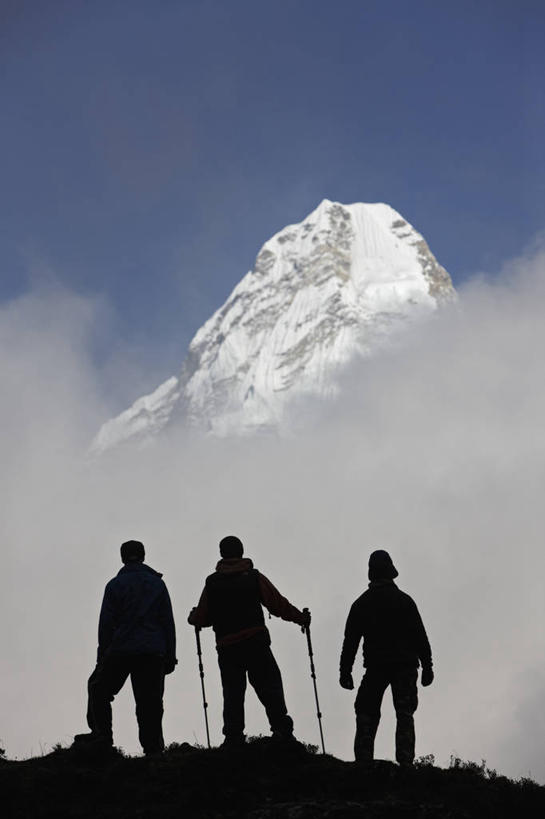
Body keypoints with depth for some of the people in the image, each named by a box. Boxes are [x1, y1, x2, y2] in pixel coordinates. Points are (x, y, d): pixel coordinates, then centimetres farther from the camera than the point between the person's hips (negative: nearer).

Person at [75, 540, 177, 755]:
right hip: (153, 653, 2)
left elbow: (106, 624, 0)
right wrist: (170, 656, 12)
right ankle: (153, 748, -3)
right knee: (150, 702, 3)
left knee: (99, 689, 15)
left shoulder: (115, 585, 1)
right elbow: (168, 622, 9)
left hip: (120, 650, -2)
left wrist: (102, 655, 5)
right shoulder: (157, 584, 9)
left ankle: (101, 733, 6)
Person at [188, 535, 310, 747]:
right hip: (256, 642, -1)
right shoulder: (254, 577, 3)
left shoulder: (212, 582, 6)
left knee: (232, 693, 6)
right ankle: (282, 730, -11)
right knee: (269, 688, 1)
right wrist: (300, 618, 18)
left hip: (226, 647, 1)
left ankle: (233, 736, 0)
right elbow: (278, 604, 4)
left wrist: (192, 617, 32)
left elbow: (202, 618, 9)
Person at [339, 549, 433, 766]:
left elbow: (350, 640, 5)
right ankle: (405, 761, -12)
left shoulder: (361, 603, 7)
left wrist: (345, 671, 8)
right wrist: (427, 666, 4)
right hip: (405, 665, -1)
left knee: (367, 715, 7)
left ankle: (363, 761, -3)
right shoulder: (404, 600, 3)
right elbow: (420, 636, 1)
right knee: (405, 715, 0)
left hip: (375, 666, 1)